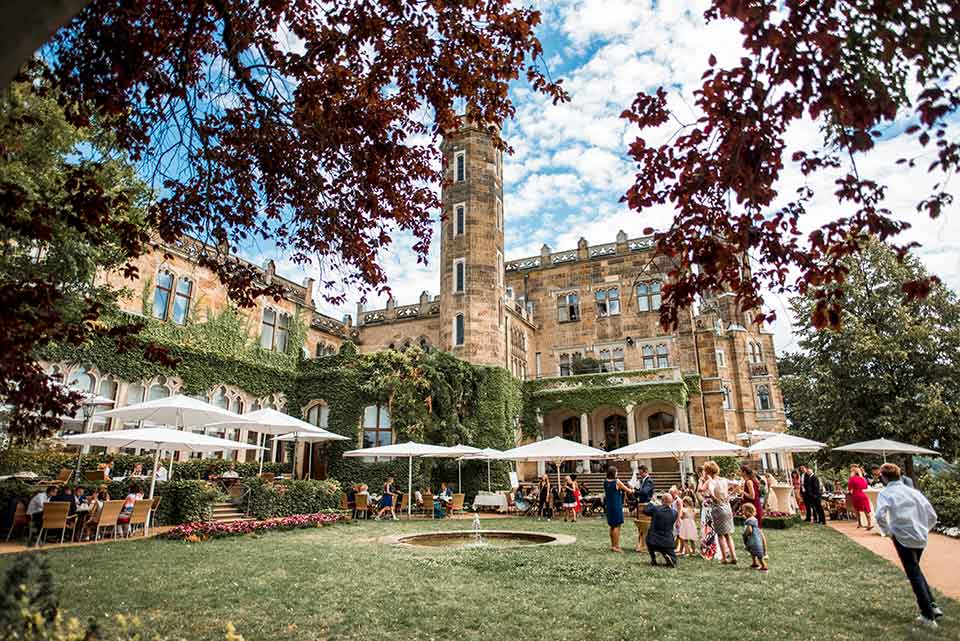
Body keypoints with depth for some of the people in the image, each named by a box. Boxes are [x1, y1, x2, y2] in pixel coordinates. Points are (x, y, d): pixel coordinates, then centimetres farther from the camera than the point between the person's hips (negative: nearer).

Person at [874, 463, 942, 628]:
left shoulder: (886, 493, -6)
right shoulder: (914, 491, 10)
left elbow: (880, 516, -20)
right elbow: (932, 516, 10)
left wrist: (888, 532, -4)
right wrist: (924, 530, 19)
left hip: (903, 538, -6)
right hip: (921, 538, 6)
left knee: (914, 575, 5)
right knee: (916, 571, 26)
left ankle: (928, 616, 9)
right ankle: (933, 606, 23)